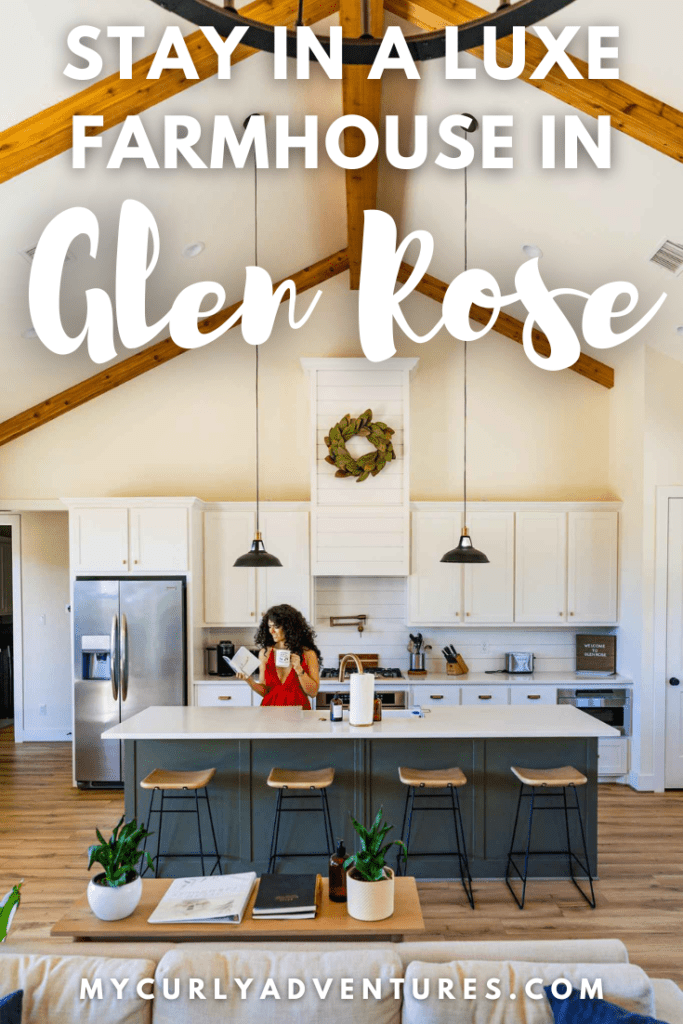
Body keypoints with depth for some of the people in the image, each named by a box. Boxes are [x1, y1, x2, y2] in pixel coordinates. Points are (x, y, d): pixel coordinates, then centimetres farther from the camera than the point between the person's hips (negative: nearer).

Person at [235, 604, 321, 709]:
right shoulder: (265, 653, 8)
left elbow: (313, 692, 0)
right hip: (270, 709, 2)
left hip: (297, 711, -2)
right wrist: (249, 681, -6)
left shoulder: (308, 653, 0)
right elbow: (264, 692, 11)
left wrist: (298, 669, -11)